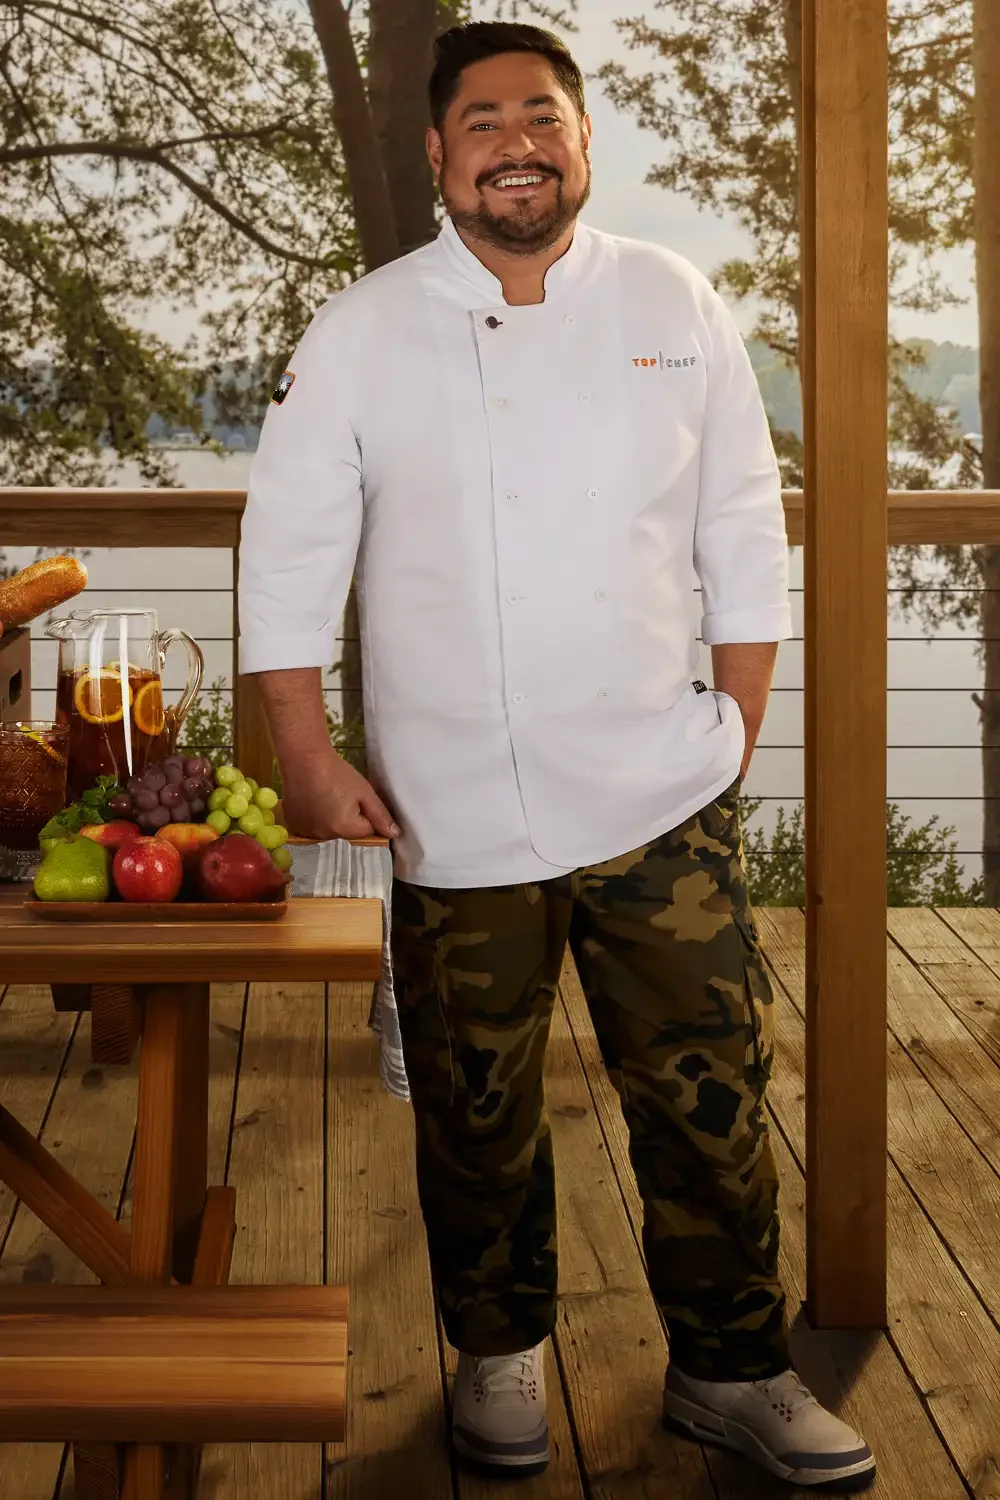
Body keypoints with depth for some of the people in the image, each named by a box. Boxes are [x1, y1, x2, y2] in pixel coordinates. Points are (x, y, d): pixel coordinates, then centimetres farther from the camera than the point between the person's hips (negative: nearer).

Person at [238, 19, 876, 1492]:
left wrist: (735, 733, 4)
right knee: (479, 1113, 11)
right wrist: (306, 755, -7)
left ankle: (731, 1366, 23)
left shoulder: (675, 306, 4)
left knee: (711, 1093, 4)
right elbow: (291, 551, 0)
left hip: (662, 801, 1)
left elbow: (743, 535, 8)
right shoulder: (362, 333, 0)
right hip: (454, 816, -1)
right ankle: (499, 1350, 32)